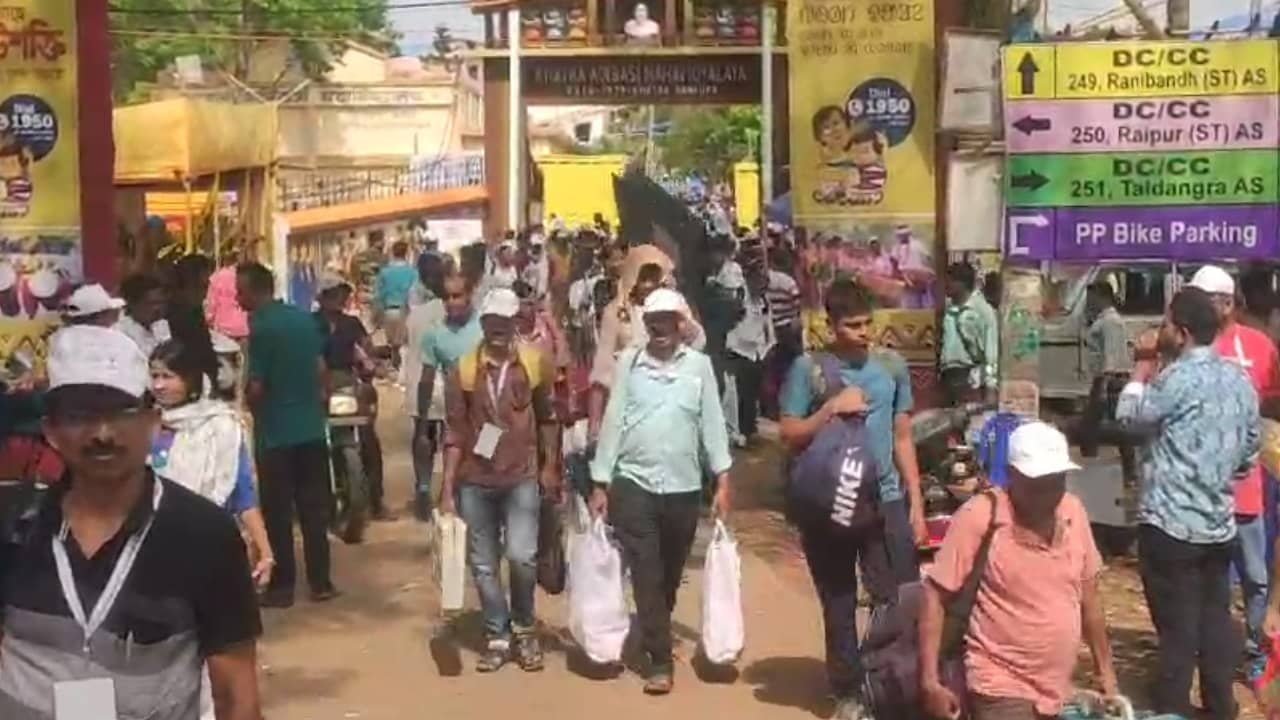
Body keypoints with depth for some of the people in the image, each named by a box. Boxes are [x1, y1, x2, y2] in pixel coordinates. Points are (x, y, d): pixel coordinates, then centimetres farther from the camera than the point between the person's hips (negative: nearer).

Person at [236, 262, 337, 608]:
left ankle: (282, 586, 10)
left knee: (277, 512, 4)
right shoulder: (305, 318, 3)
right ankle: (320, 582, 14)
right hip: (311, 426, 6)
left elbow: (257, 387, -15)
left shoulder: (261, 328, -16)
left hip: (276, 431, -6)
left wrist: (248, 407, 5)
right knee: (314, 507, 10)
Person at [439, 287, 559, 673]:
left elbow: (547, 418, 10)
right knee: (483, 565, 7)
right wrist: (447, 489, -3)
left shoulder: (536, 363, -1)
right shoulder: (462, 370, -2)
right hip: (474, 481, 1)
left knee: (522, 556, -12)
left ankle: (524, 629, 11)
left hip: (521, 478, -1)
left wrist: (549, 466, 7)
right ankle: (497, 637, 21)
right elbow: (454, 431, -1)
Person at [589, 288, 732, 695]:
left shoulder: (699, 364, 1)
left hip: (684, 487, 1)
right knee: (645, 575, -4)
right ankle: (660, 660, 1)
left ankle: (652, 636, 36)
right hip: (633, 484, -1)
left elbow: (712, 423, 1)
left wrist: (723, 481, -4)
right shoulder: (628, 362, 0)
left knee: (670, 575, 14)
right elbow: (613, 421, 1)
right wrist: (600, 484, 1)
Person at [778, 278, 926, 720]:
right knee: (838, 607, 10)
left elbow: (903, 439, 9)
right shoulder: (808, 368, -3)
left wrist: (916, 503, 6)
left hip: (886, 501, 1)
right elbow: (789, 436, -4)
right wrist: (831, 408, -16)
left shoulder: (893, 366, 5)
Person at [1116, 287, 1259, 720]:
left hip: (1171, 525, -7)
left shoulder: (1179, 378, -17)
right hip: (1219, 524, 7)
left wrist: (1142, 367, 8)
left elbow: (1129, 416, -2)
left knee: (1177, 630, 1)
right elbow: (1249, 453, 14)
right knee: (1216, 623, 15)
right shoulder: (1239, 379, 6)